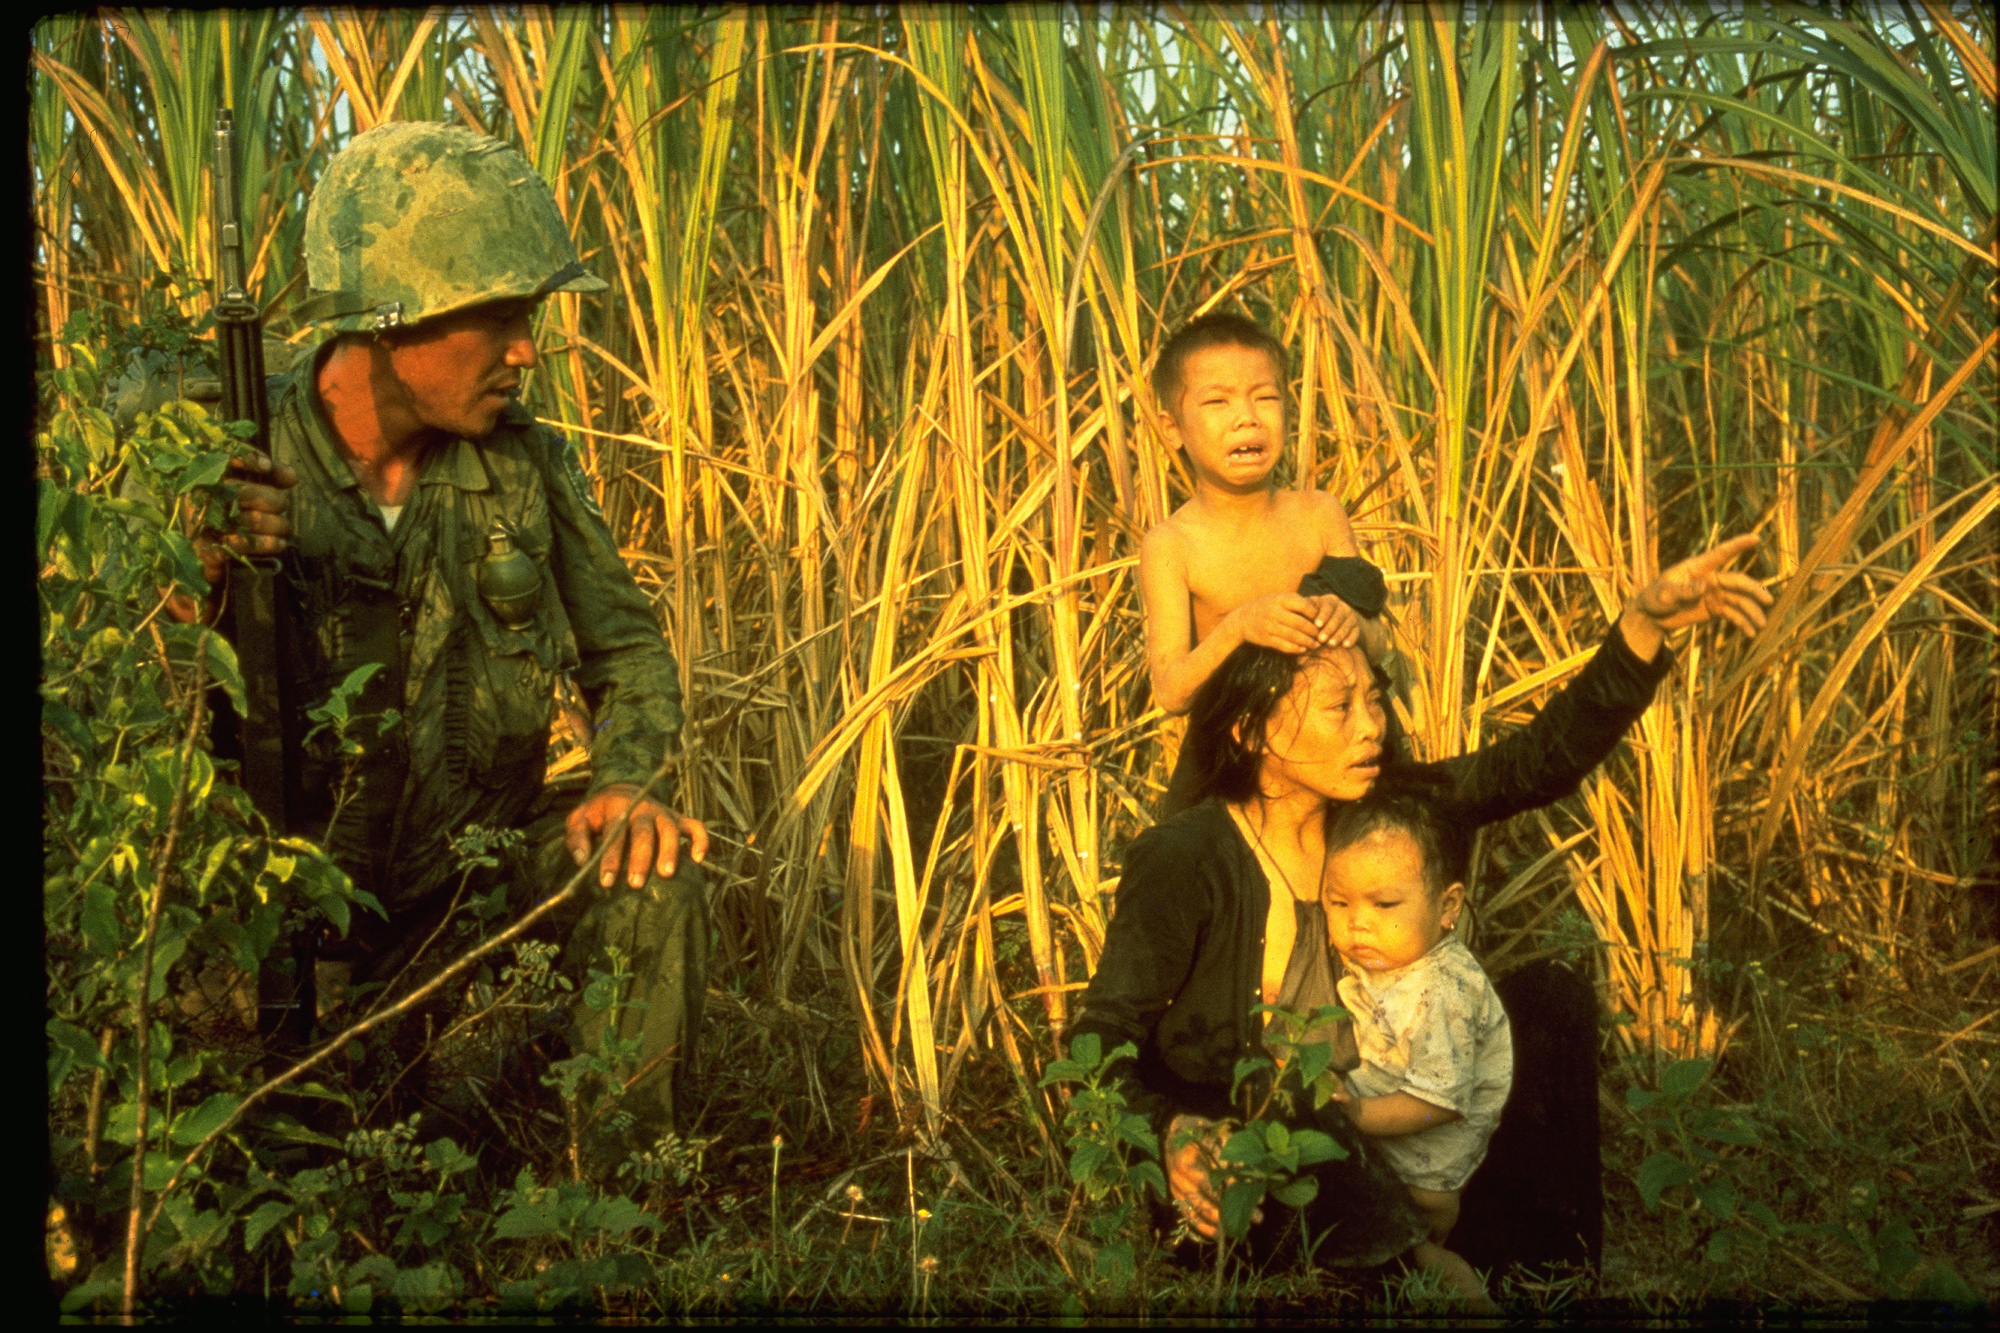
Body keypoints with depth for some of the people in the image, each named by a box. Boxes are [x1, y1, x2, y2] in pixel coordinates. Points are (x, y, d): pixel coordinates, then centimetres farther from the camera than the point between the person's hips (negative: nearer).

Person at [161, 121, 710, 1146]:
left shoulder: (524, 464, -3)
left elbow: (627, 649, 9)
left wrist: (627, 780, -13)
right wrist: (190, 595, -31)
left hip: (478, 868, 3)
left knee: (647, 873, -25)